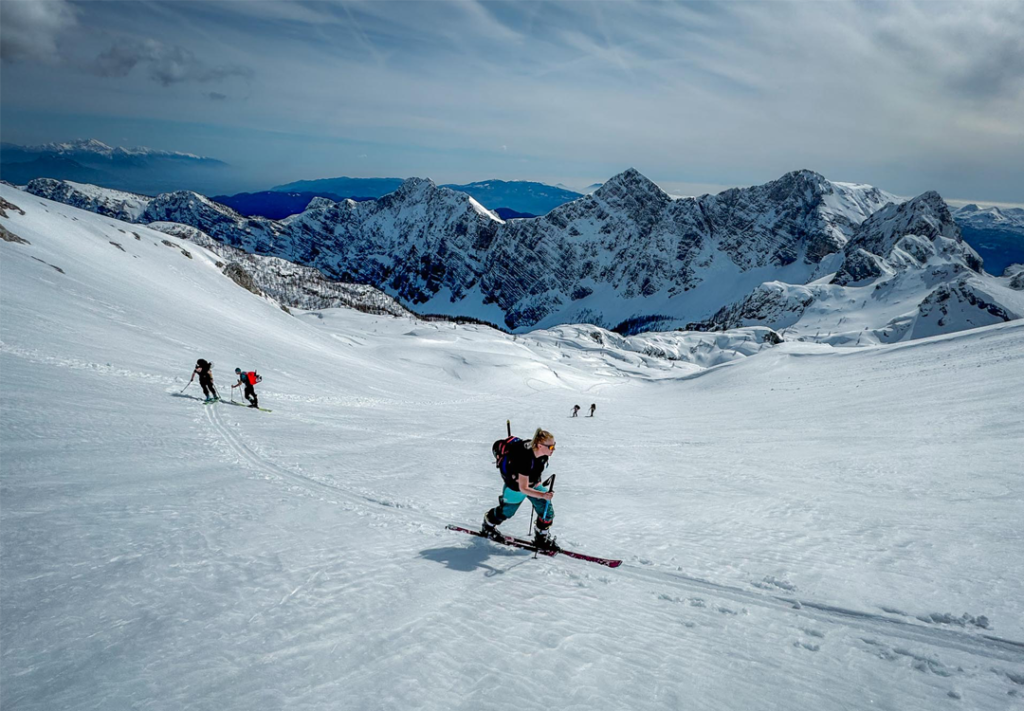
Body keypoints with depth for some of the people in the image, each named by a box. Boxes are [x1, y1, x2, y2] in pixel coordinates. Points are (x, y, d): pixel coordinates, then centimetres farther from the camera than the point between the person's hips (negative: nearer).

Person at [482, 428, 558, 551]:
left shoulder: (543, 453, -22)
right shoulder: (526, 458, -43)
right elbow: (523, 488, -37)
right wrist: (542, 495, -48)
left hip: (533, 483, 6)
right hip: (516, 487, -6)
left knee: (547, 511, -1)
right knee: (506, 511, 19)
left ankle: (542, 538, 22)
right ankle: (488, 524, 50)